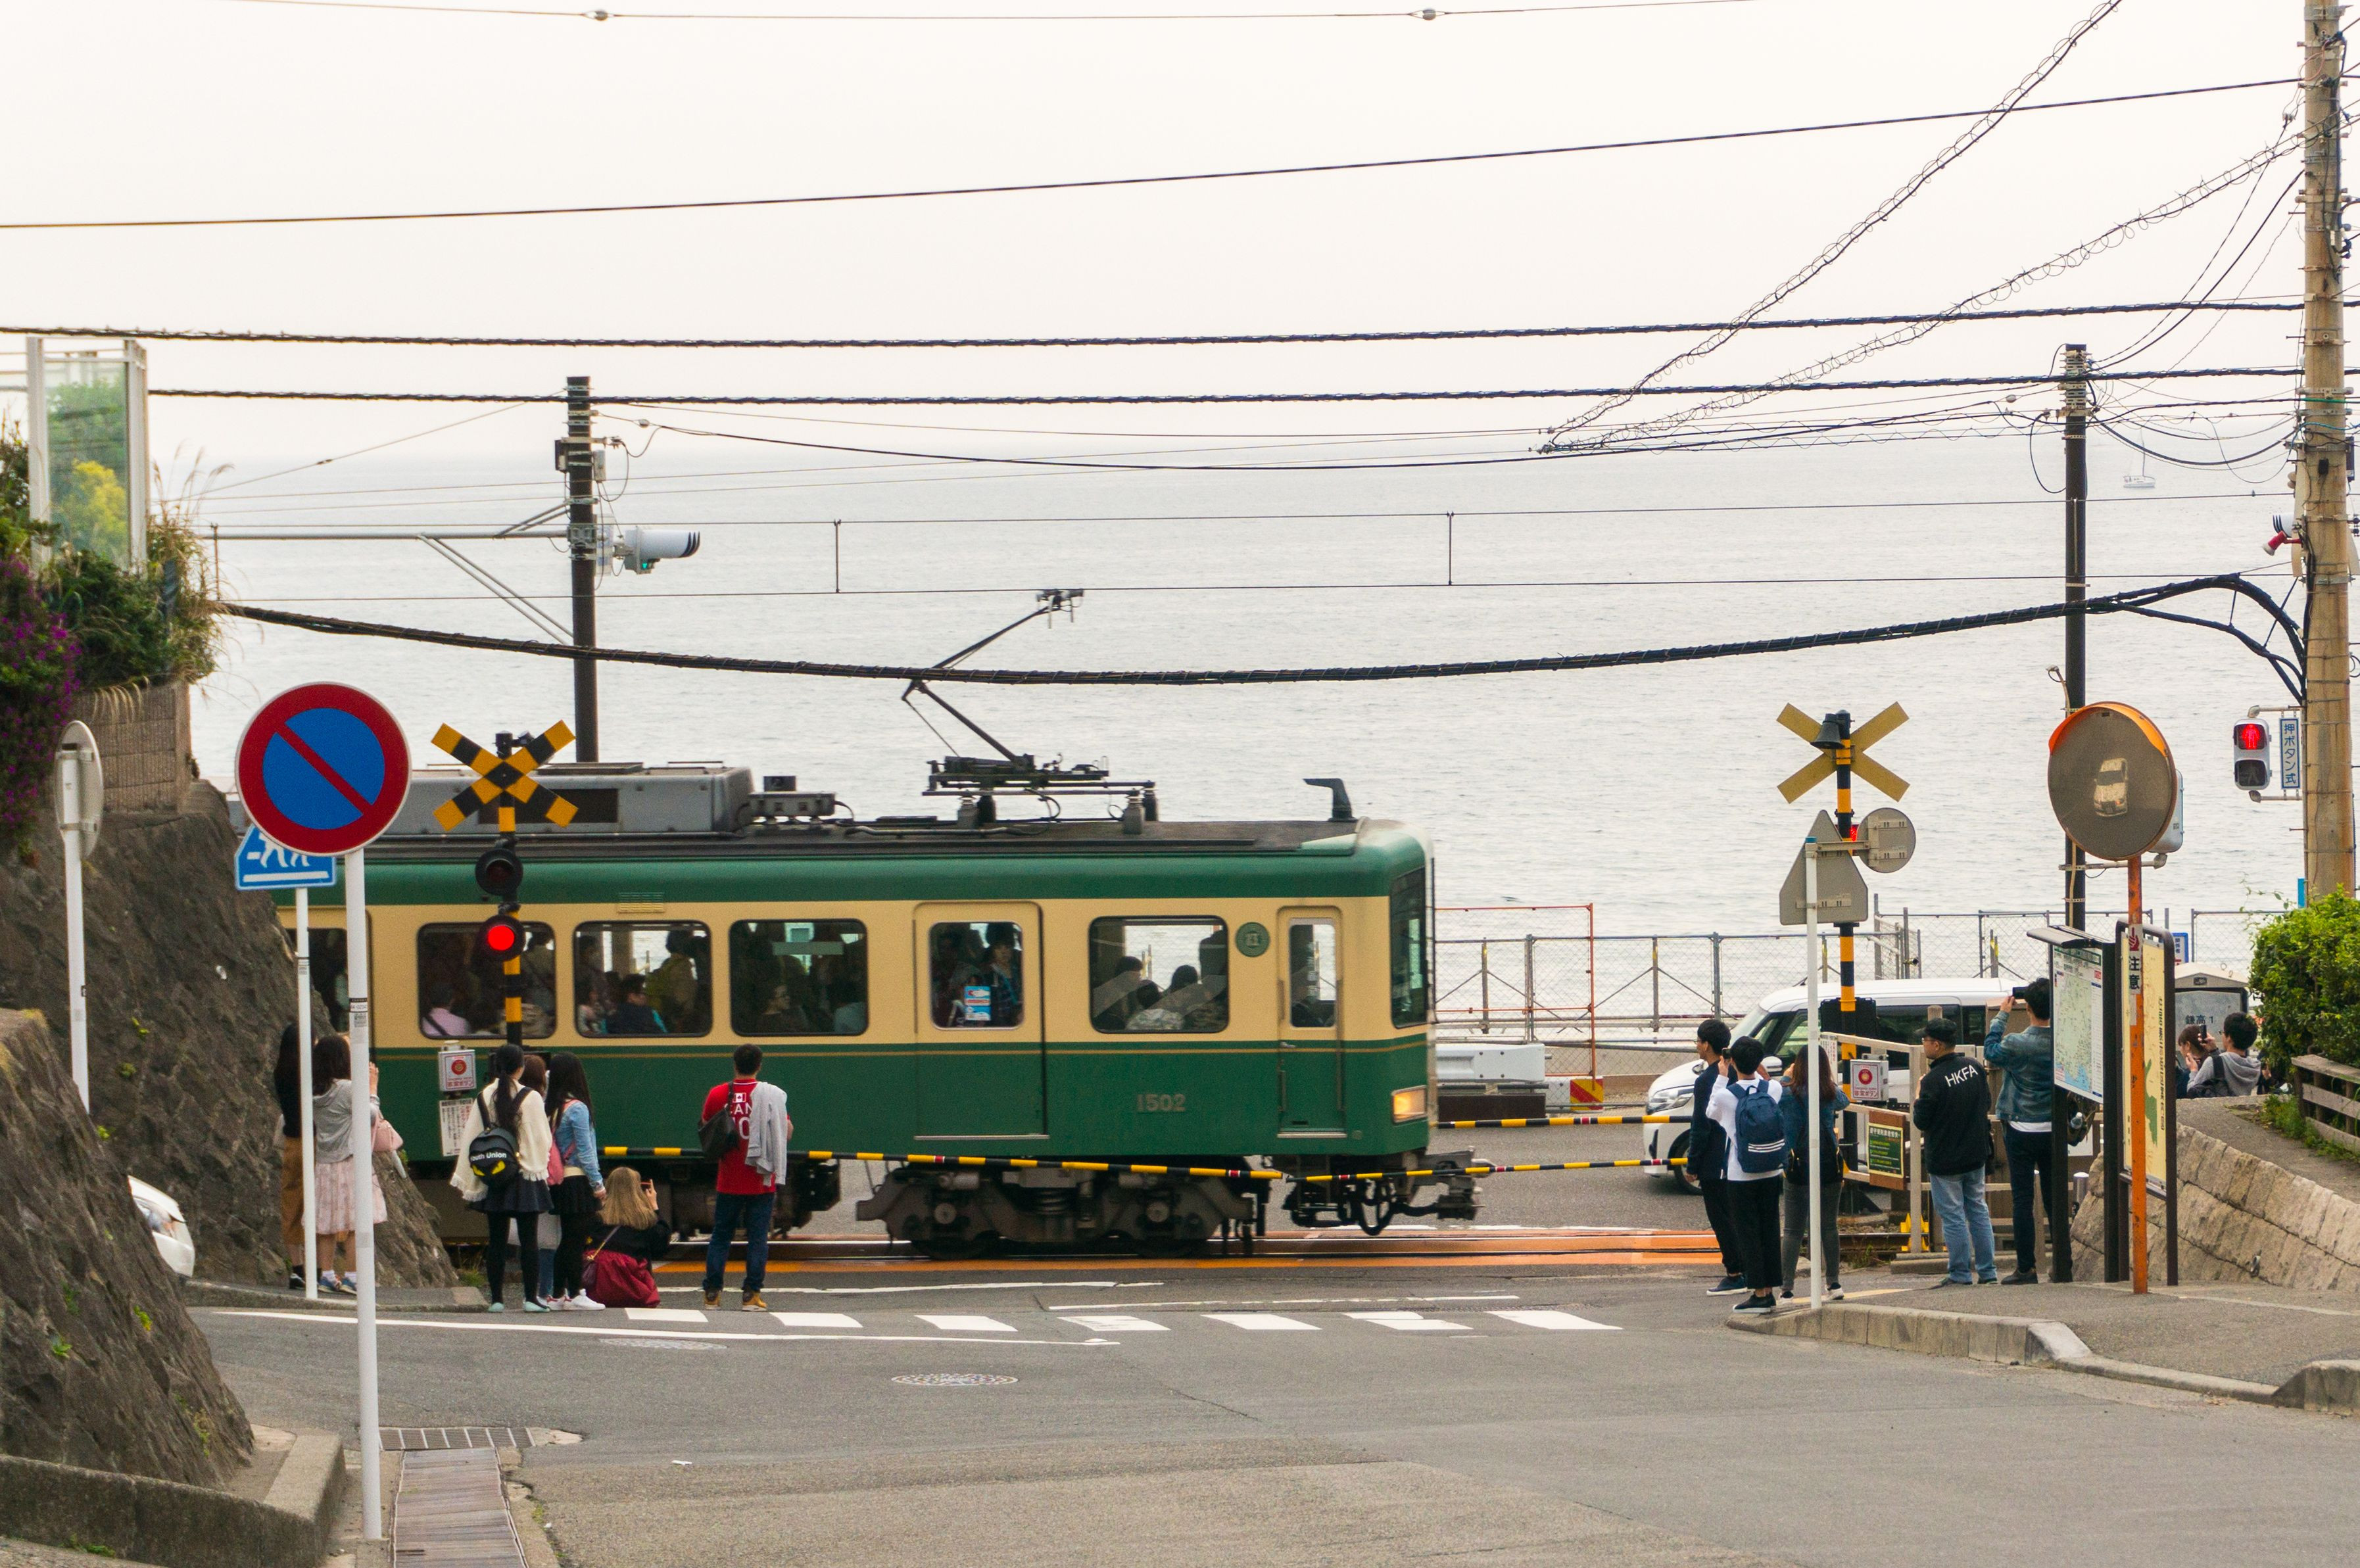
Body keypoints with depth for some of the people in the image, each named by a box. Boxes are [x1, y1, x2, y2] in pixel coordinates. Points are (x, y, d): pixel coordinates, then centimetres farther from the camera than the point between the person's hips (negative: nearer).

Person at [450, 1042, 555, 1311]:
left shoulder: (484, 1098, 1)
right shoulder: (530, 1098, -8)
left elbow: (471, 1139, 4)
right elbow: (542, 1139, -4)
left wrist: (466, 1179, 10)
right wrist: (539, 1167, 12)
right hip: (526, 1177, -3)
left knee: (496, 1240, 6)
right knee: (528, 1239, 1)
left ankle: (496, 1299, 5)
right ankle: (531, 1297, 0)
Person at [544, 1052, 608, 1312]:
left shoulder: (551, 1108, 8)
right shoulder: (577, 1108, -12)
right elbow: (584, 1151, -13)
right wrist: (597, 1183, -7)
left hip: (559, 1183, 7)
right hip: (577, 1181, -7)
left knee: (568, 1239, 13)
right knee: (577, 1238, -4)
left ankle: (557, 1294, 16)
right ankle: (575, 1295, -3)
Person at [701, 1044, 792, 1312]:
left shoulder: (718, 1095, -2)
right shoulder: (772, 1095, -7)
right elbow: (787, 1132, -6)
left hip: (728, 1180, 2)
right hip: (761, 1180, -2)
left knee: (721, 1236, 11)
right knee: (758, 1237, 3)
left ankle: (712, 1293, 10)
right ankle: (751, 1295, -2)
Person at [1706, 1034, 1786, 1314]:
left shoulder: (1725, 1096, -15)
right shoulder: (1774, 1089, -5)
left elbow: (1711, 1113, 7)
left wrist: (1722, 1078, 10)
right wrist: (1757, 1072, 19)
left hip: (1740, 1175, -4)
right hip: (1771, 1174, 4)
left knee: (1747, 1232, 1)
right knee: (1769, 1230, 11)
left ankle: (1758, 1293, -1)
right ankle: (1770, 1291, 14)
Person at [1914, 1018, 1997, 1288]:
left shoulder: (1934, 1080, -22)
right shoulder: (1974, 1067, 0)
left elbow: (1921, 1121, -16)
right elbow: (1987, 1104, 12)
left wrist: (1917, 1099, 2)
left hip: (1945, 1160, -7)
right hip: (1976, 1154, 7)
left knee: (1952, 1215, 1)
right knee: (1978, 1210, 14)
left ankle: (1961, 1273, 4)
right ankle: (1987, 1271, 14)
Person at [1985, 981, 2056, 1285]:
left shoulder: (2017, 1044, -15)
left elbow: (1991, 1052, 5)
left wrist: (2001, 1014, 14)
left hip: (2022, 1131, -4)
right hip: (2054, 1130, 4)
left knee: (2022, 1199, 0)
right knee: (2054, 1199, 10)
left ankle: (2027, 1268, -1)